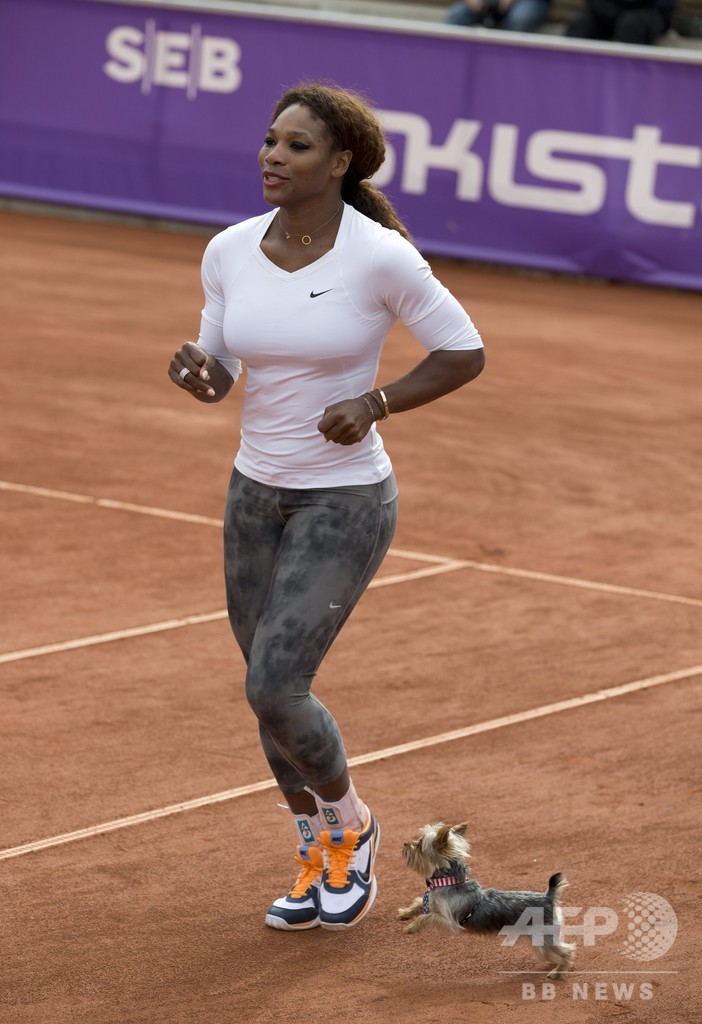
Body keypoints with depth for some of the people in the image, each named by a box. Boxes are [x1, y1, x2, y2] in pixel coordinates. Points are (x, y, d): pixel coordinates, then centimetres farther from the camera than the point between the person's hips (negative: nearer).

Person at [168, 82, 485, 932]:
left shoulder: (379, 257, -17)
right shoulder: (229, 253, -2)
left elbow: (464, 353, -7)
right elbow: (219, 377, 8)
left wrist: (373, 403, -18)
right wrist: (196, 372, -15)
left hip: (347, 502, -6)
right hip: (256, 494, 6)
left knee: (273, 691, -14)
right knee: (273, 694, 11)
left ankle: (348, 822, 16)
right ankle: (321, 860, 33)